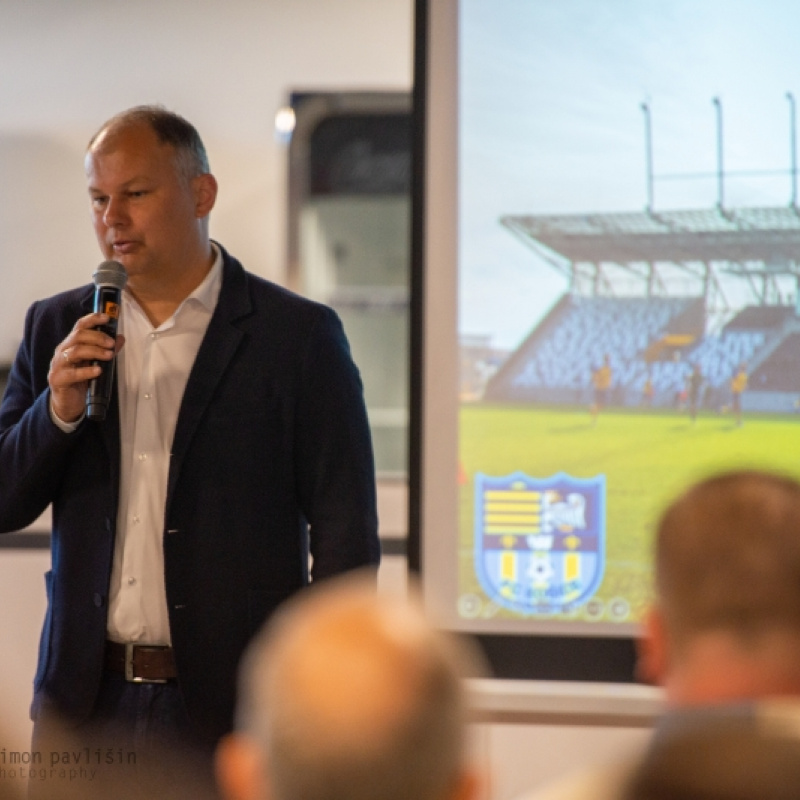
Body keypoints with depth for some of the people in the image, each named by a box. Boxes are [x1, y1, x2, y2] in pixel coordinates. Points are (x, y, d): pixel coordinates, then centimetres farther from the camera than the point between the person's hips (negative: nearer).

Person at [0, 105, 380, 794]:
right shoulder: (57, 329, 10)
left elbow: (345, 537, -3)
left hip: (234, 711, -3)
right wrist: (58, 410, -9)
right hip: (88, 703, 4)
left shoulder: (298, 336, -2)